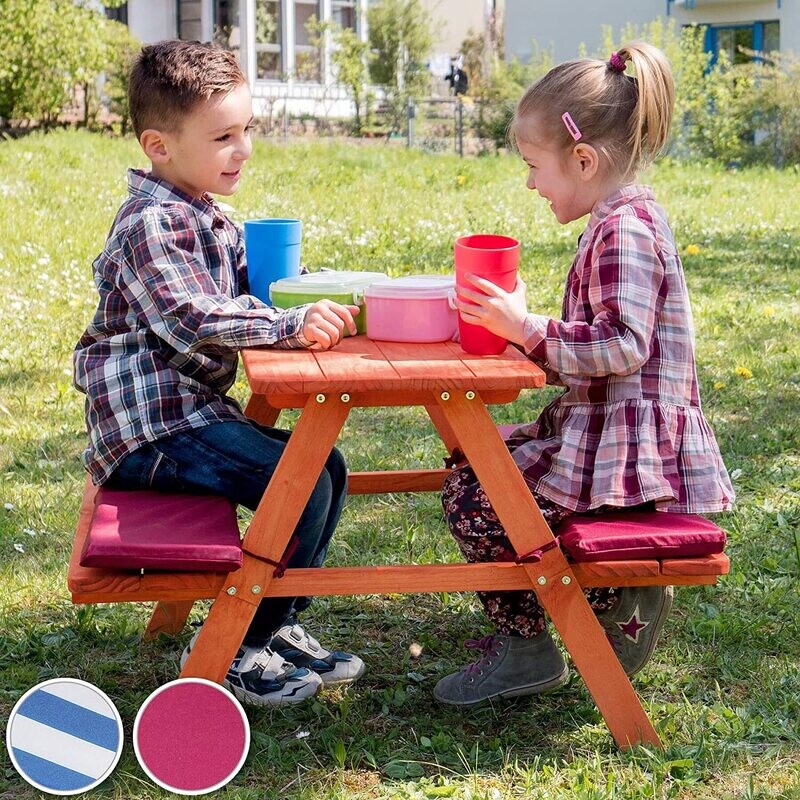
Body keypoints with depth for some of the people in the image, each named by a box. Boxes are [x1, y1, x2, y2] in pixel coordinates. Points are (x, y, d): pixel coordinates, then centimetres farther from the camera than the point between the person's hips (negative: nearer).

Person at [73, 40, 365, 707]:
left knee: (327, 469, 9)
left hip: (196, 411, 10)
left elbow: (244, 298, 22)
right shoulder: (151, 225, -16)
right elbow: (195, 320, -27)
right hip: (151, 428, -10)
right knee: (300, 487, -19)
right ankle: (231, 649, -5)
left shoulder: (210, 221, 16)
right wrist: (292, 325, -33)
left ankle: (280, 628, 17)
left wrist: (314, 303, 3)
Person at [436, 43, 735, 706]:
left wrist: (527, 329, -24)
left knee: (470, 500, -13)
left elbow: (623, 347, -28)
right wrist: (524, 332, 15)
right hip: (607, 431, 11)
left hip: (624, 451, -11)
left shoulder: (624, 230, -18)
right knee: (474, 463, 19)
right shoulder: (630, 218, 15)